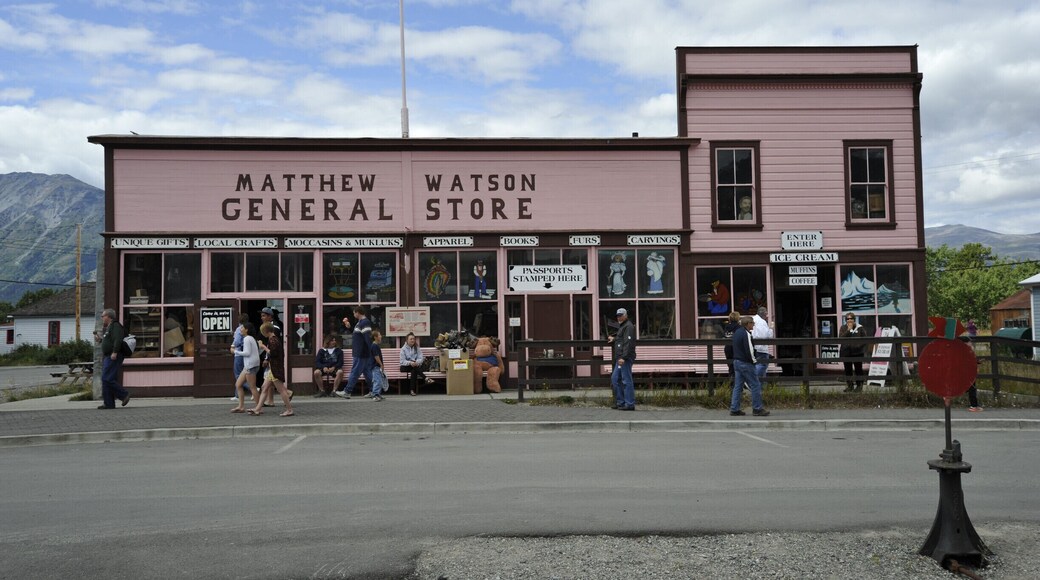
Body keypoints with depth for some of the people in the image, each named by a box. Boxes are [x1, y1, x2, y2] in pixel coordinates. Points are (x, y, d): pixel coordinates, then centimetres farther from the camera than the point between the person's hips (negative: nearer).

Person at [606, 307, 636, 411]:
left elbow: (628, 343, -20)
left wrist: (623, 357, -26)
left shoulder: (629, 327, -11)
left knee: (626, 381, -8)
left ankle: (630, 404, -6)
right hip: (620, 358, 11)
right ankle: (620, 402, 18)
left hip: (625, 358, -11)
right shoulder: (622, 326, 22)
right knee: (615, 379, 13)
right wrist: (614, 339, 35)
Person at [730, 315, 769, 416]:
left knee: (737, 386, 10)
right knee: (755, 385, -2)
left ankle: (734, 409, 10)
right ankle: (757, 409, 1)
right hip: (745, 363, -9)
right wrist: (753, 361, -6)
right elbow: (749, 350, -22)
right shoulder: (746, 334, -17)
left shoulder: (737, 332, 13)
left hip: (736, 361, 10)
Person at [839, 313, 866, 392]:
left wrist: (859, 345, -12)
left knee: (858, 369, 2)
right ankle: (850, 385, 17)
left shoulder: (859, 327, 1)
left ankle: (859, 385, 12)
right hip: (846, 352, 2)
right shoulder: (843, 328, 5)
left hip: (857, 352, -2)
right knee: (848, 370, 7)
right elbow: (840, 338, -10)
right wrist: (848, 330, -16)